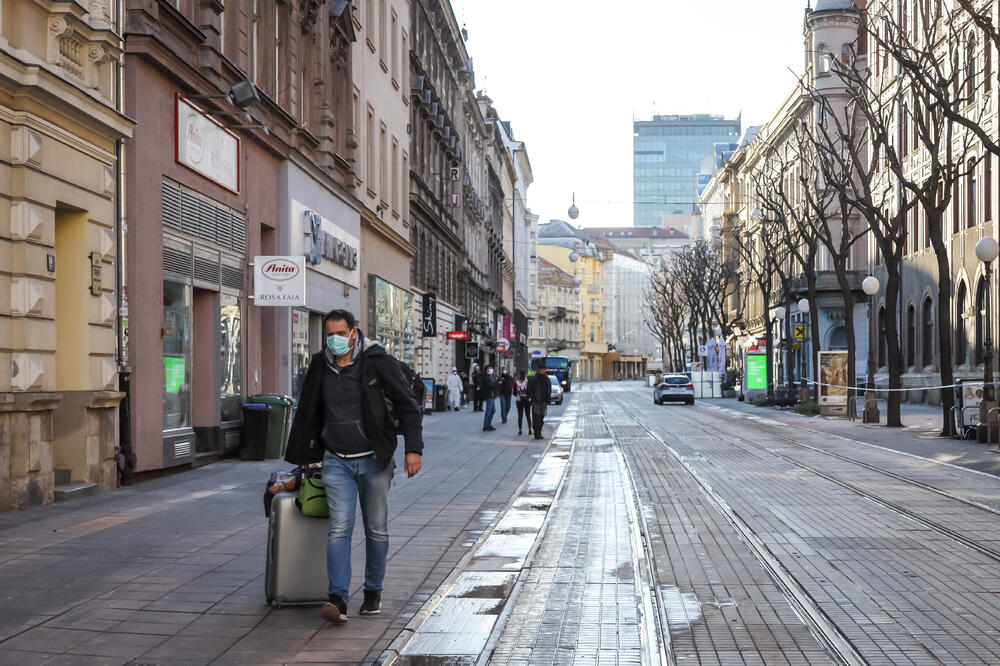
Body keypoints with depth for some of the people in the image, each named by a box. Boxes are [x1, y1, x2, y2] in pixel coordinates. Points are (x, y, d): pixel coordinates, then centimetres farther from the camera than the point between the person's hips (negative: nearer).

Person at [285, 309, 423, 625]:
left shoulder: (379, 362, -8)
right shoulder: (320, 366, 4)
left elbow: (407, 405, -5)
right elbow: (307, 414, 16)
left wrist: (413, 448, -12)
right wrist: (302, 456, 20)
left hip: (374, 460, -2)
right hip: (336, 461, 2)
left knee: (377, 530, 8)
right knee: (339, 529, -8)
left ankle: (373, 592, 24)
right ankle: (338, 599, -12)